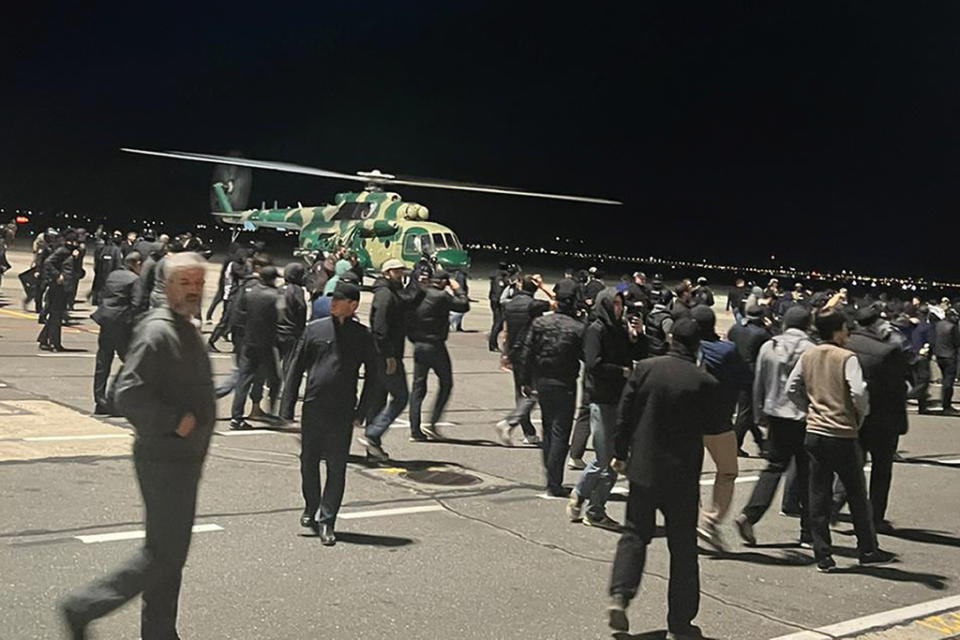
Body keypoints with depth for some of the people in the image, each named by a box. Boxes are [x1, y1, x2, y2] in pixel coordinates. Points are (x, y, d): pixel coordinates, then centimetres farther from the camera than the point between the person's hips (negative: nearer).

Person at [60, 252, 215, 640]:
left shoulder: (187, 331, 14)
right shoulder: (157, 332, -18)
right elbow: (128, 393, -27)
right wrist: (175, 422, -23)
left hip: (183, 458, 10)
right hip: (165, 460, -10)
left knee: (170, 553, 16)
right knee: (164, 554, -5)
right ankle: (83, 608, 7)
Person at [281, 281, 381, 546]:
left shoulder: (362, 336, 1)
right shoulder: (315, 329, 4)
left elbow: (372, 377, 7)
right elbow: (296, 368, 7)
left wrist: (360, 412, 0)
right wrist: (288, 407, 2)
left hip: (342, 413, -2)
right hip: (313, 407, 2)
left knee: (337, 468, 0)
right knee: (309, 462, 12)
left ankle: (326, 521, 9)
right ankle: (311, 509, 33)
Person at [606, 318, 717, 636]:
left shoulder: (645, 368, -5)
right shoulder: (705, 382, -10)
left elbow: (625, 415, -1)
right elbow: (709, 423, 1)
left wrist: (620, 453, 10)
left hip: (643, 467, 1)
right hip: (682, 475, -1)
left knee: (634, 533, 15)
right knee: (682, 546, 9)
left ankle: (619, 595, -4)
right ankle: (679, 623, 13)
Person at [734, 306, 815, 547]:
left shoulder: (768, 347, 4)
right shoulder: (811, 351, -10)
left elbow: (758, 384, 9)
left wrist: (760, 415, 19)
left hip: (776, 414, 4)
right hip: (803, 418, -4)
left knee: (774, 466, 12)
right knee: (806, 473, 6)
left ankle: (749, 514, -5)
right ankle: (808, 532, 12)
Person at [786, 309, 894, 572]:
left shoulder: (807, 356, 5)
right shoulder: (847, 358, -12)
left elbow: (791, 389, 9)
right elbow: (859, 392, -21)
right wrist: (861, 415, -3)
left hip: (814, 432, 5)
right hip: (843, 434, -5)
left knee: (819, 496, 8)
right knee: (857, 495, 11)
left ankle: (823, 555, 10)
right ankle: (868, 550, 22)